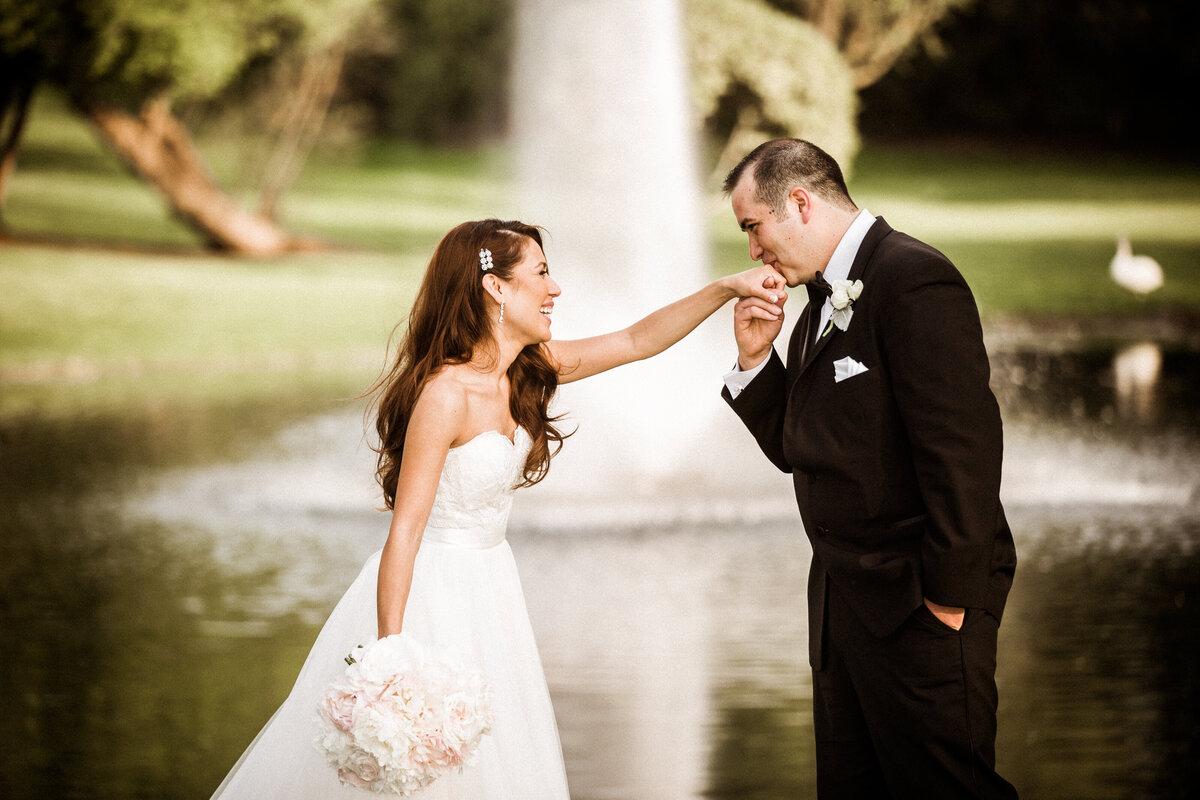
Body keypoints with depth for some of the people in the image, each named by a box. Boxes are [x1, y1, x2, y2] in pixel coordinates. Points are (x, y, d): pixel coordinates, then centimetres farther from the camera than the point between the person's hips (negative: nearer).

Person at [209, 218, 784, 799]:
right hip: (431, 592, -8)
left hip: (488, 587, 8)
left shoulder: (530, 369, -1)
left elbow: (638, 340, 6)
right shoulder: (446, 394, -24)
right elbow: (405, 529, -23)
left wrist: (730, 287, -5)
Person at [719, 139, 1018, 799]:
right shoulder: (824, 301, 15)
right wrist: (755, 359, 2)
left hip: (920, 599, -9)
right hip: (843, 594, 9)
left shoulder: (915, 280, -15)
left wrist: (948, 594, -19)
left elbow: (962, 448, -21)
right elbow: (794, 449, 18)